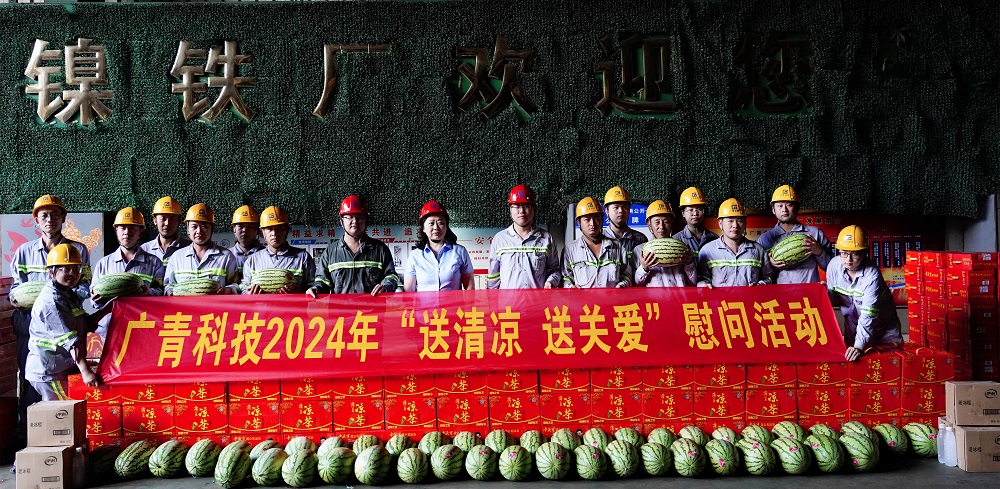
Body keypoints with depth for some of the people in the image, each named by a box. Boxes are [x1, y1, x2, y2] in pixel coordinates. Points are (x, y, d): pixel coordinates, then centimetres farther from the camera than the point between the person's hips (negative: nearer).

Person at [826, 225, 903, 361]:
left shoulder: (872, 275, -30)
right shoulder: (834, 265, -15)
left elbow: (868, 316, -35)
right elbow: (835, 299, -1)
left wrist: (859, 346, -42)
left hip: (883, 329, -3)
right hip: (853, 327, 4)